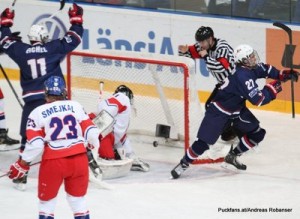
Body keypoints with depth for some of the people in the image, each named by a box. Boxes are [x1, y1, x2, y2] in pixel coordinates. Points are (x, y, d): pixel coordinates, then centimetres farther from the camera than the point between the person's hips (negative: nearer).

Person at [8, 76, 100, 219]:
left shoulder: (37, 113, 0)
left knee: (46, 200, 16)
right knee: (78, 200, 18)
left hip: (53, 161, -2)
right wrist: (94, 144, 27)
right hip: (79, 159, 2)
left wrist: (23, 163, 3)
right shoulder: (76, 106, 6)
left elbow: (35, 143, -8)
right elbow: (90, 130, 6)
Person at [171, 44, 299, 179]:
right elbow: (258, 100, -33)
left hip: (237, 109, 9)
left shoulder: (252, 67, -8)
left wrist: (282, 74, 3)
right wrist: (273, 88, -20)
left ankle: (232, 157, 21)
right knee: (204, 142, -10)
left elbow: (265, 69, 15)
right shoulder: (243, 76, -35)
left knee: (257, 133, 7)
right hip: (219, 111, -9)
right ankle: (183, 164, 9)